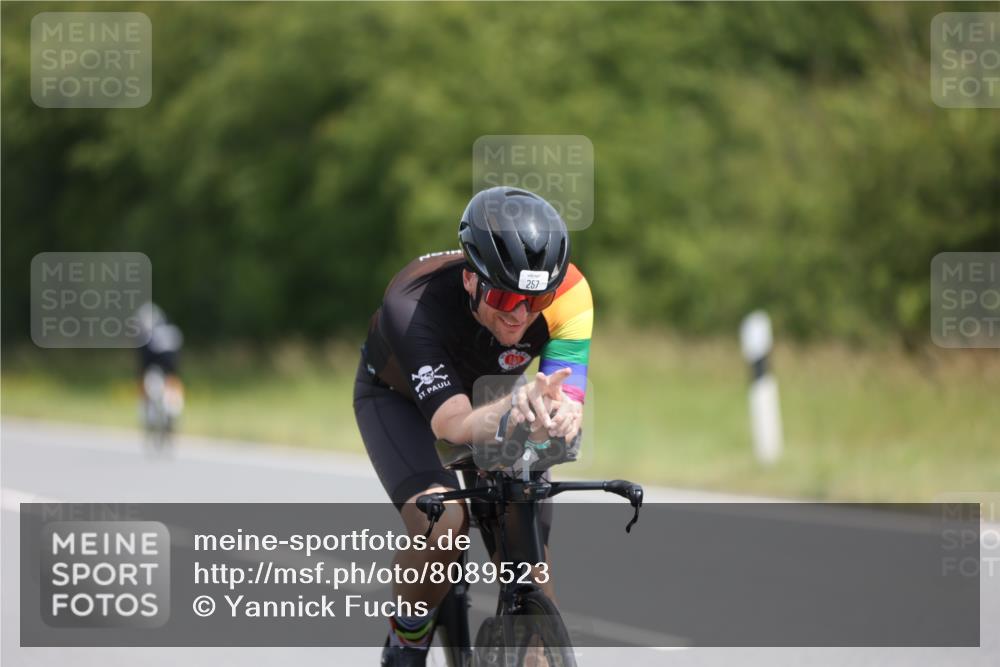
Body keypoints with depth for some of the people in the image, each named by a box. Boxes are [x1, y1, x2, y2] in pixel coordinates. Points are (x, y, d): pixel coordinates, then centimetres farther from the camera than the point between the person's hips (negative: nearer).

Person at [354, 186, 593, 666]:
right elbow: (452, 424, -50)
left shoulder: (567, 292, -33)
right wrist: (513, 408, -71)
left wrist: (559, 417, -66)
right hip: (400, 398, -3)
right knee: (442, 521, -31)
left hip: (490, 393, 3)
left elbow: (569, 401, -41)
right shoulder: (414, 303, -41)